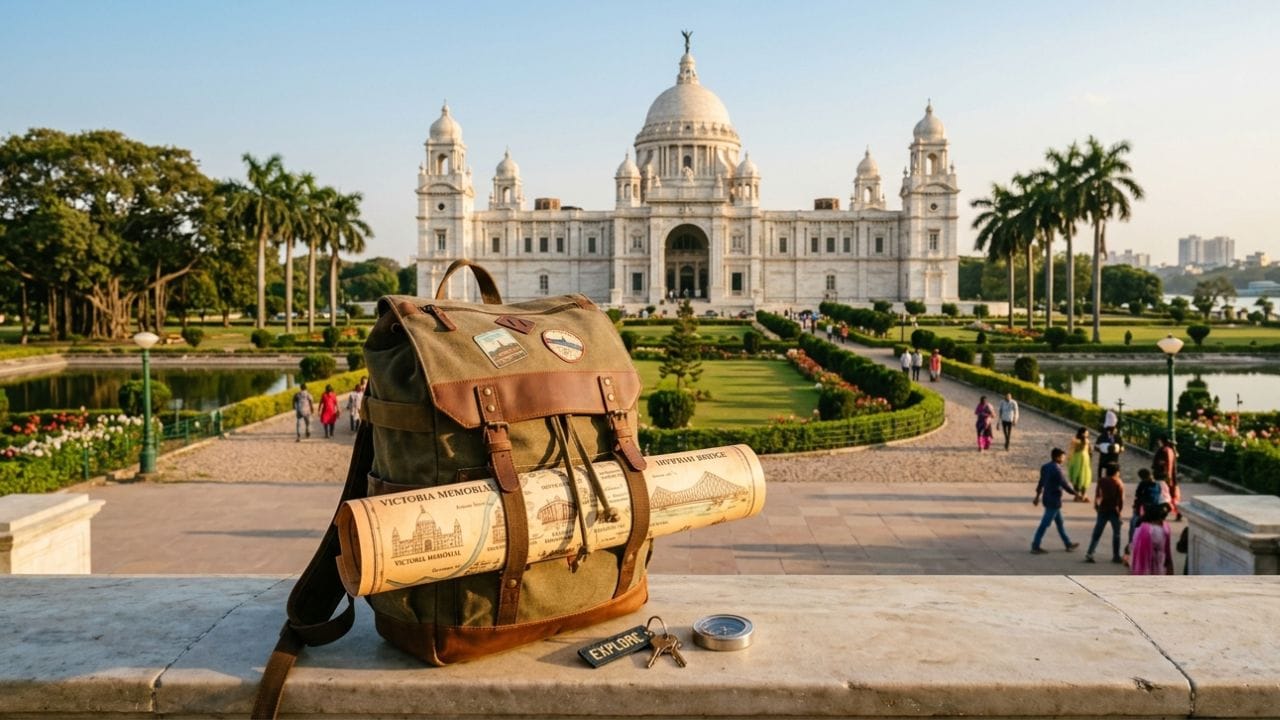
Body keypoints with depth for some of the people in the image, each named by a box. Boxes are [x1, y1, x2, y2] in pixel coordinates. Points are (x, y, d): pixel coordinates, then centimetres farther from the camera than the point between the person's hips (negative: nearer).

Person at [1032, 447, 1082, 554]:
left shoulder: (1045, 467, 6)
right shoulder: (1057, 470, -20)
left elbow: (1041, 482, 15)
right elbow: (1065, 485, -21)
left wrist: (1038, 496, 22)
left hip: (1047, 498, 9)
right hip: (1054, 501, -9)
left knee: (1059, 522, 19)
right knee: (1045, 524, -3)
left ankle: (1068, 544, 30)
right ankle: (1035, 547, 2)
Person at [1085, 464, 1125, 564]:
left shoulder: (1101, 481, 1)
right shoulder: (1118, 482, -7)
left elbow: (1097, 495, 3)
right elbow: (1121, 498, -12)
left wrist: (1096, 506, 13)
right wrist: (1120, 509, -4)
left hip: (1102, 510, 3)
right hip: (1114, 510, -3)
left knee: (1097, 533, 6)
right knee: (1116, 533, 10)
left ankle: (1089, 553, -3)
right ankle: (1116, 556, 13)